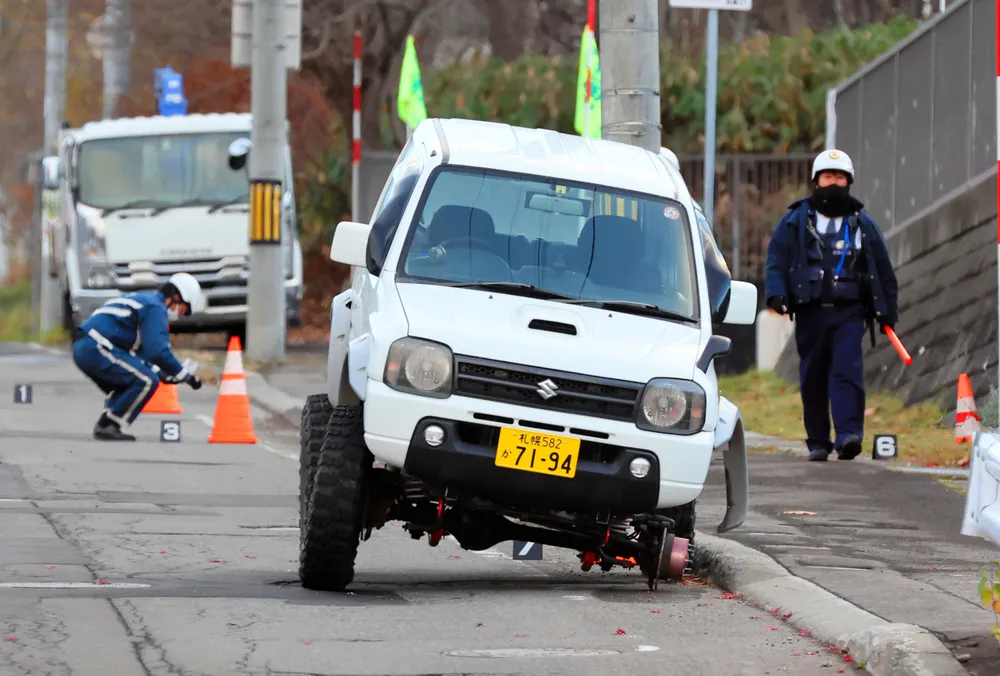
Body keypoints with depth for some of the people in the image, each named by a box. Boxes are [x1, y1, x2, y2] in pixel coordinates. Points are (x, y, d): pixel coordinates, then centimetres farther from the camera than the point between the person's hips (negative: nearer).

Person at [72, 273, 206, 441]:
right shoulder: (155, 307, -5)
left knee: (130, 385, 24)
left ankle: (104, 426, 8)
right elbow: (157, 350, -16)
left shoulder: (143, 300, 27)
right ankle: (107, 427, -10)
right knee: (147, 381, -12)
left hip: (82, 349, 10)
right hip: (96, 349, -10)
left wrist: (163, 374, 19)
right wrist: (185, 374, -5)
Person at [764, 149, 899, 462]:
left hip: (849, 311, -1)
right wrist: (777, 293, -11)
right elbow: (776, 259, 6)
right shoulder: (796, 220, 10)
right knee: (813, 378, 4)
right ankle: (817, 442, 11)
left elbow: (883, 269, 17)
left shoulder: (862, 223, 13)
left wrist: (888, 312, 13)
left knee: (847, 371, -16)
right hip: (810, 311, 1)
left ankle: (849, 435, -25)